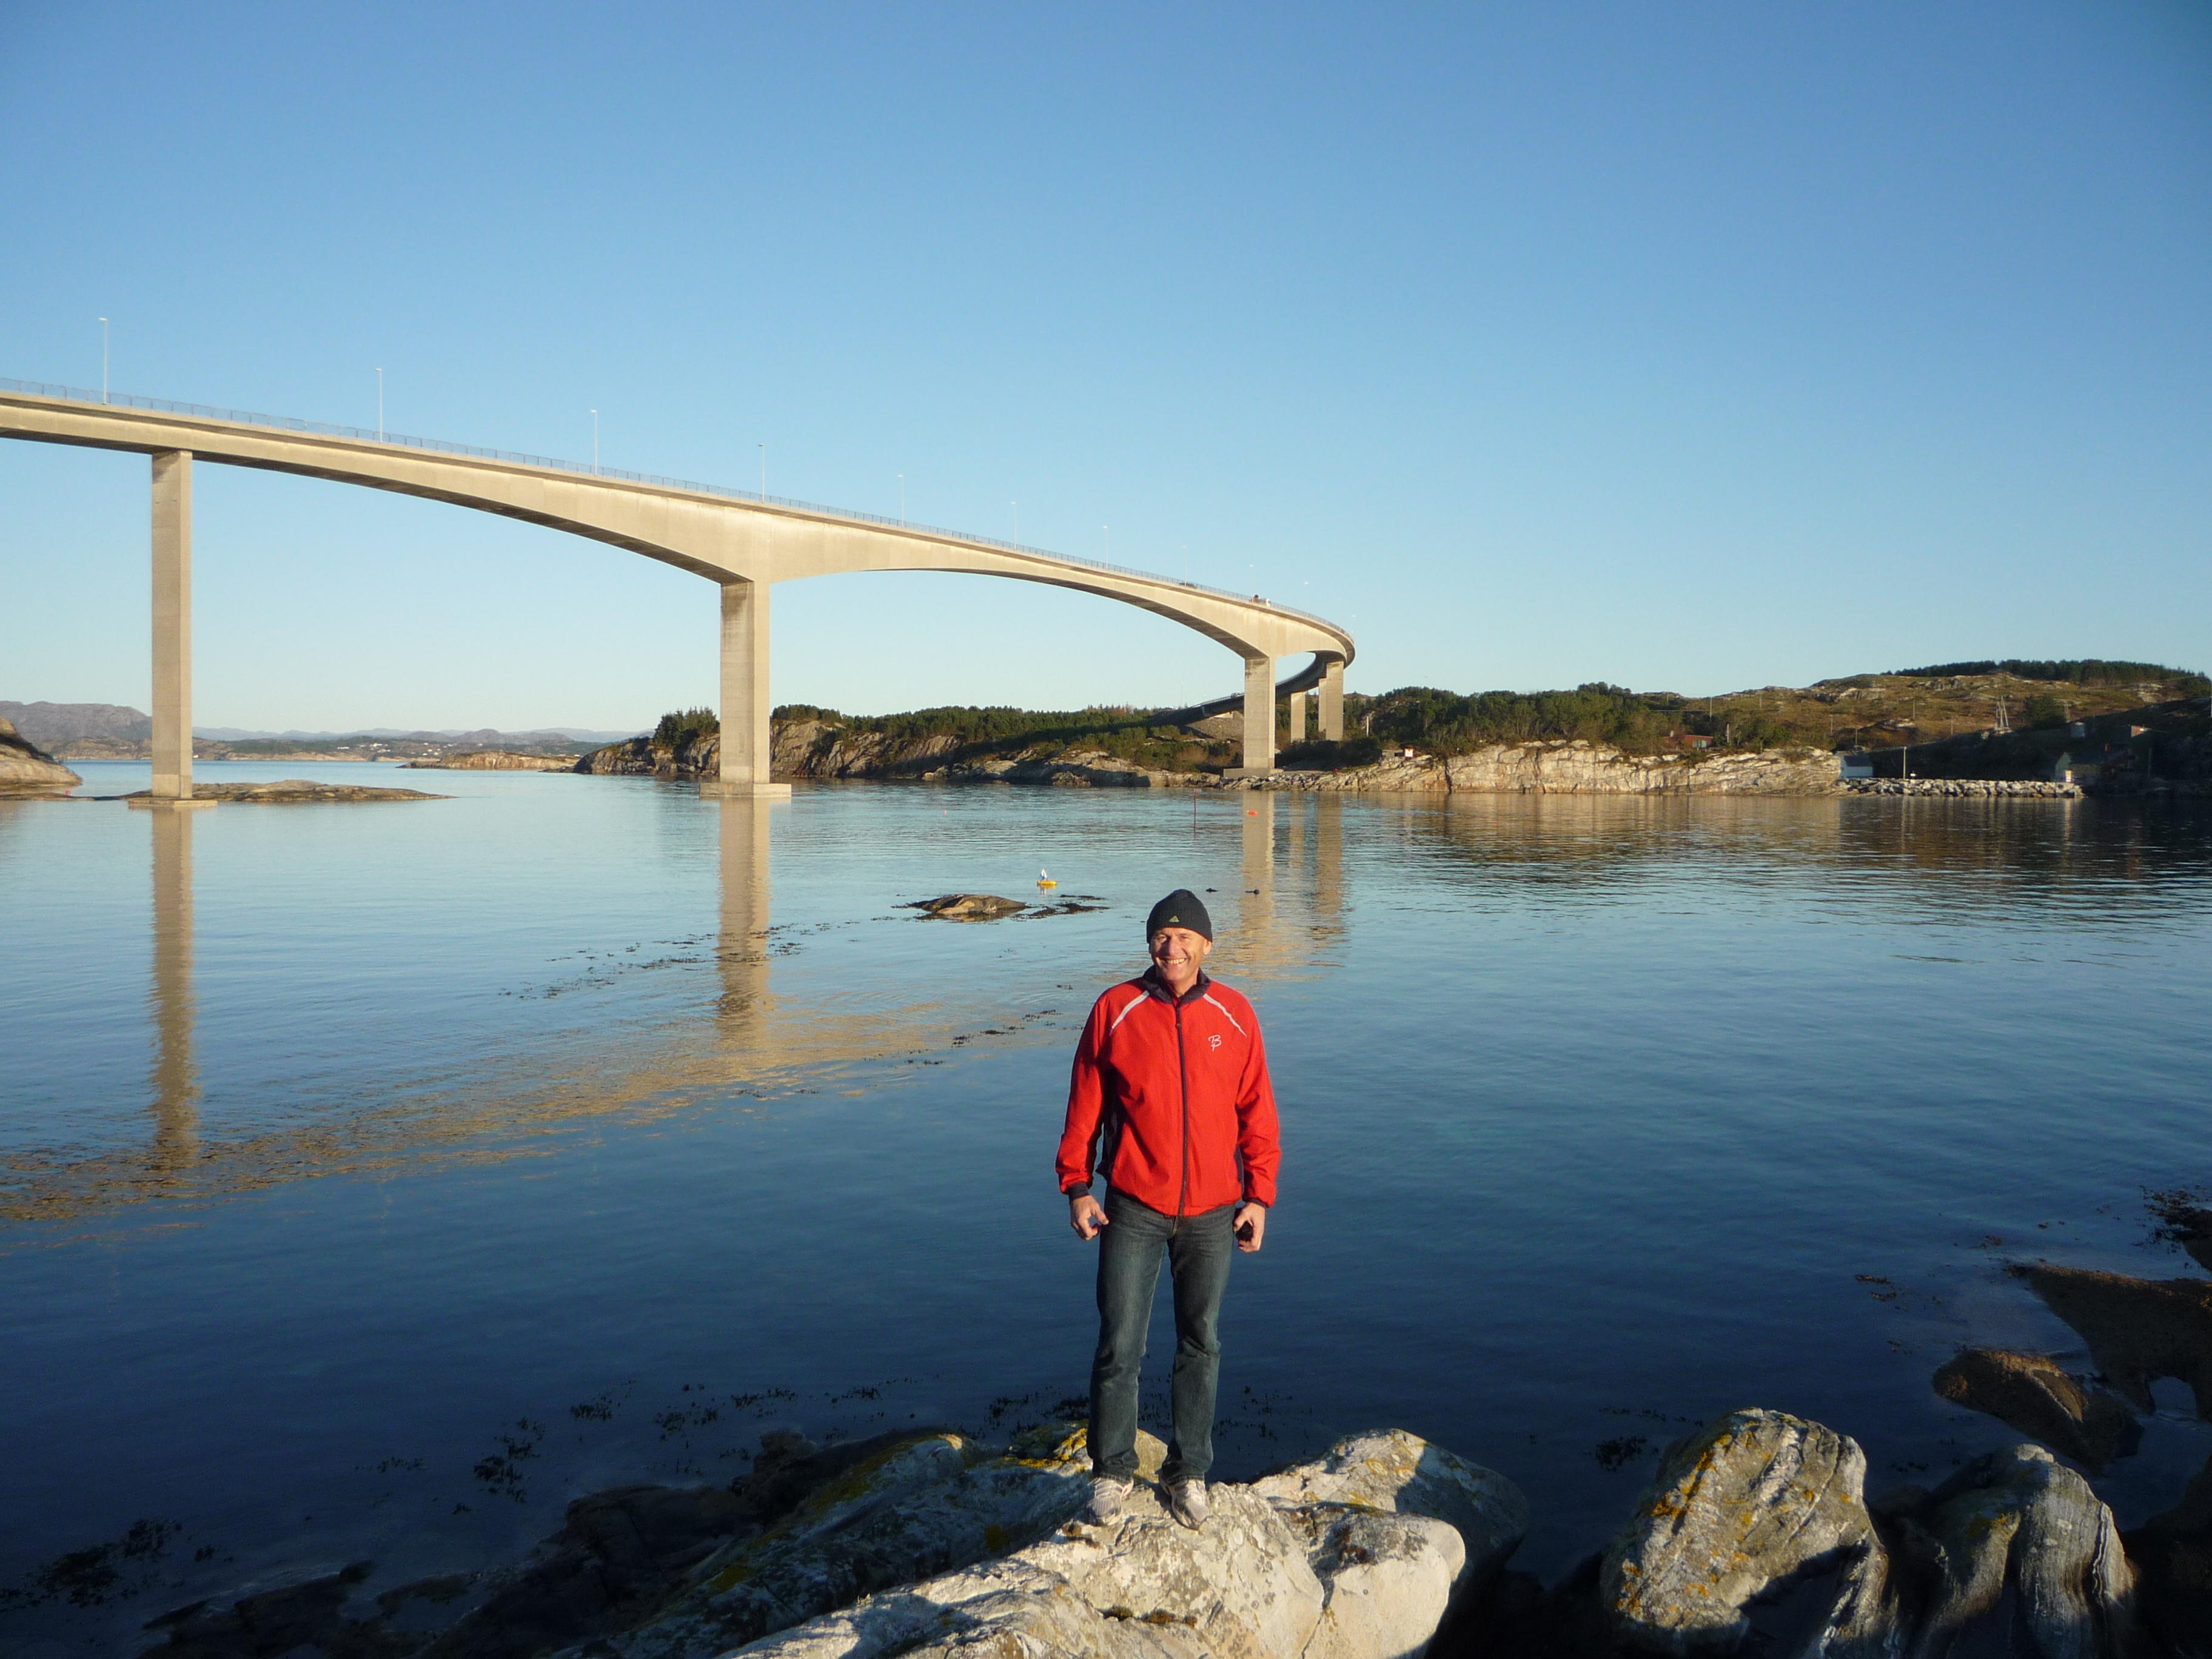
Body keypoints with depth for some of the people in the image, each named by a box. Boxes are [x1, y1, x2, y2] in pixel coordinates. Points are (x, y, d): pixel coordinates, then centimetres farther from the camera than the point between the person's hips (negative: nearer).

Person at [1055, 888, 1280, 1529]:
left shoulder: (1235, 1016, 0)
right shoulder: (1115, 1011, -4)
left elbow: (1256, 1111, 5)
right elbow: (1084, 1105, 1)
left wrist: (1259, 1196, 1)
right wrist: (1076, 1187, -3)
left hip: (1212, 1211, 2)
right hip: (1133, 1208, -1)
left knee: (1201, 1344, 11)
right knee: (1118, 1346, 1)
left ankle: (1189, 1472, 28)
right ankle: (1113, 1472, 21)